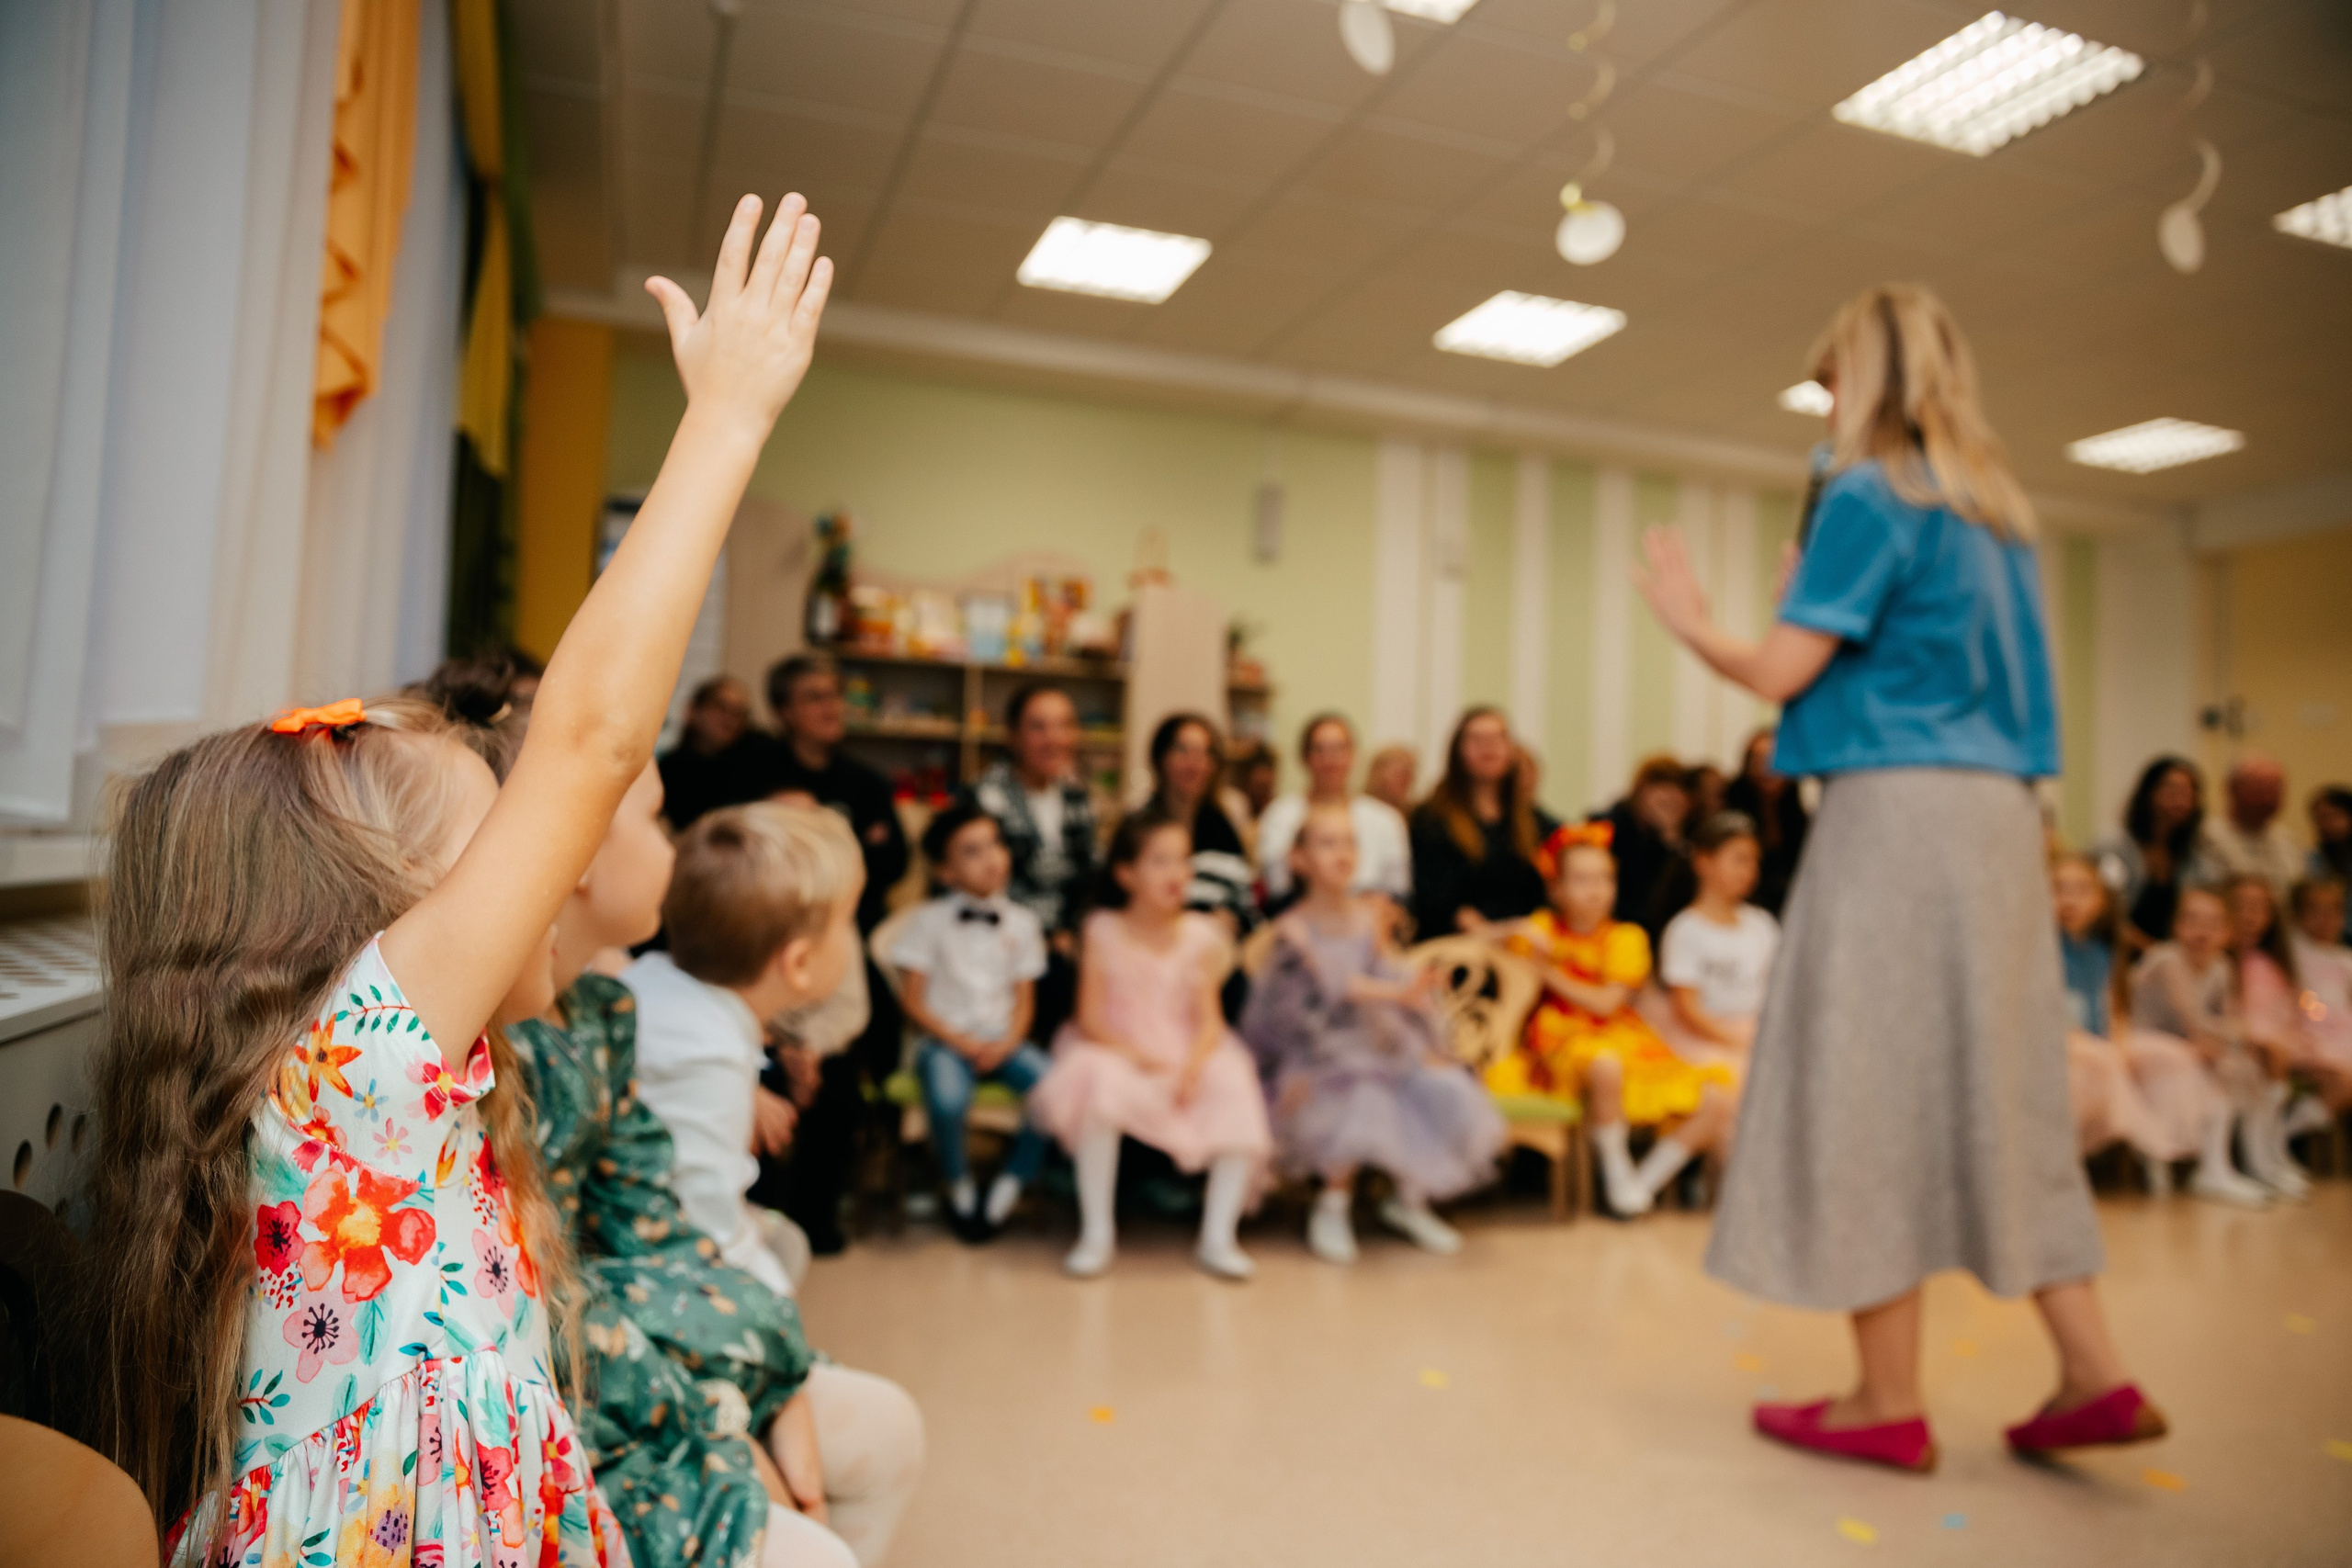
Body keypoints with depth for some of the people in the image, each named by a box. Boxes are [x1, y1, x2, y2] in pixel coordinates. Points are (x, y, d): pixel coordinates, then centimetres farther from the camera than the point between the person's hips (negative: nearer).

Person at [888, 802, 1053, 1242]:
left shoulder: (1021, 922, 9)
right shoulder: (928, 921, 0)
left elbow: (1024, 999, 9)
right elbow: (914, 1003, -2)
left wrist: (1009, 1041, -10)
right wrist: (961, 1042, -13)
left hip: (1001, 1041, 3)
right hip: (945, 1039, -3)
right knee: (948, 1099, -36)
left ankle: (1010, 1184, -3)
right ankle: (958, 1186, -3)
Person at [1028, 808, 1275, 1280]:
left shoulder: (1201, 936, 1)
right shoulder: (1104, 932, -4)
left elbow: (1209, 1019, -3)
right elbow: (1091, 1019, -7)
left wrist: (1194, 1066, -23)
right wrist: (1135, 1055, -23)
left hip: (1188, 1057, 2)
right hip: (1116, 1051, -2)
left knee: (1237, 1091, -27)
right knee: (1098, 1083, -35)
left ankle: (1217, 1236, -14)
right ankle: (1097, 1232, -19)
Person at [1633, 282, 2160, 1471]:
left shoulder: (1869, 495, -6)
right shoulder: (1994, 509, 18)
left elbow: (1779, 671, -11)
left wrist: (1689, 619, 6)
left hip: (1897, 814, -8)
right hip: (1998, 816, 8)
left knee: (1870, 1084, -1)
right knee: (1994, 1086, 13)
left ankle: (1890, 1404, 7)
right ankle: (2092, 1373, 16)